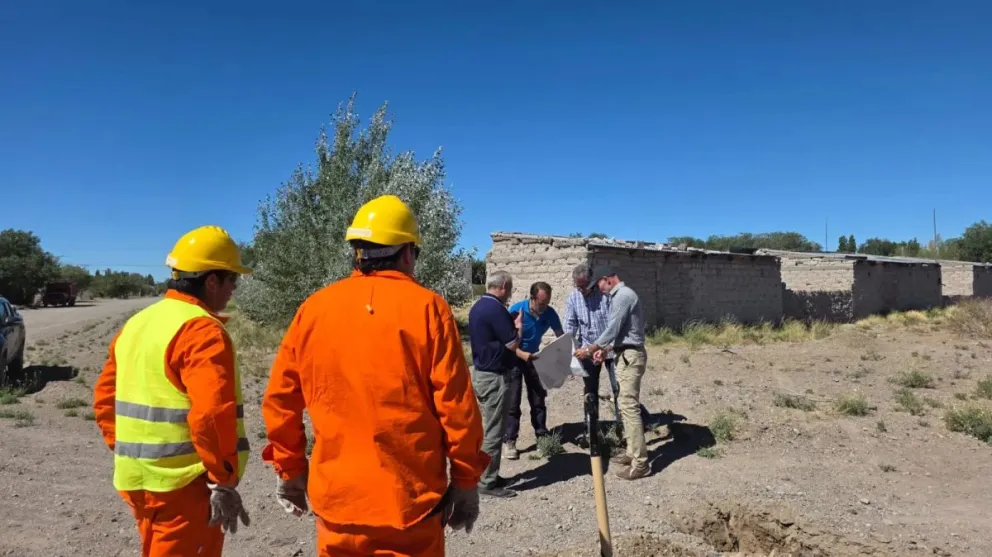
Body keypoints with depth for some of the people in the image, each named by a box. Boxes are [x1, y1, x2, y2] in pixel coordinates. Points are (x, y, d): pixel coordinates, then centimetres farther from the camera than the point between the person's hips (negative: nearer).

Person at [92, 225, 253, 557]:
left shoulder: (136, 324, 11)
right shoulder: (202, 330, -17)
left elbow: (105, 398, 16)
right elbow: (211, 414, -25)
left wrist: (128, 456, 20)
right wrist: (224, 482, -18)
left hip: (136, 479, 9)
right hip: (183, 482, -9)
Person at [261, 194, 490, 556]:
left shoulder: (314, 308, -1)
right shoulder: (427, 307, -10)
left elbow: (279, 399, 4)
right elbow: (456, 404, -11)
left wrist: (289, 469, 16)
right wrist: (465, 479, 1)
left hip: (336, 496, 3)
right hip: (410, 499, -2)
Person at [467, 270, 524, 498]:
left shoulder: (477, 307, 10)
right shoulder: (496, 309, -20)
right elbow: (513, 345, -17)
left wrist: (511, 324, 13)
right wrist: (518, 327, 0)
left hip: (480, 373, 10)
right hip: (494, 376, -10)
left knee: (489, 428, 18)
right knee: (494, 431, -1)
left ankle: (488, 475, 26)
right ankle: (488, 482, 7)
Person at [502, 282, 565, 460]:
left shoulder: (550, 313, -14)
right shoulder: (516, 310, -27)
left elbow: (561, 336, -4)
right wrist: (522, 354, -42)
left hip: (534, 357, 4)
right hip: (514, 358, -4)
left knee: (538, 399, 9)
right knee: (512, 401, -5)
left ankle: (542, 436, 20)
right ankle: (509, 441, 0)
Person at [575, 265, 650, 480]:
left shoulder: (623, 296, -17)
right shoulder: (621, 295, 17)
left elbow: (612, 329, -18)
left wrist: (589, 349, -11)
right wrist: (605, 350, 13)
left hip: (630, 356, -11)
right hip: (626, 354, 11)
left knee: (629, 406, -10)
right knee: (626, 405, 15)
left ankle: (640, 463, -7)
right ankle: (632, 453, 23)